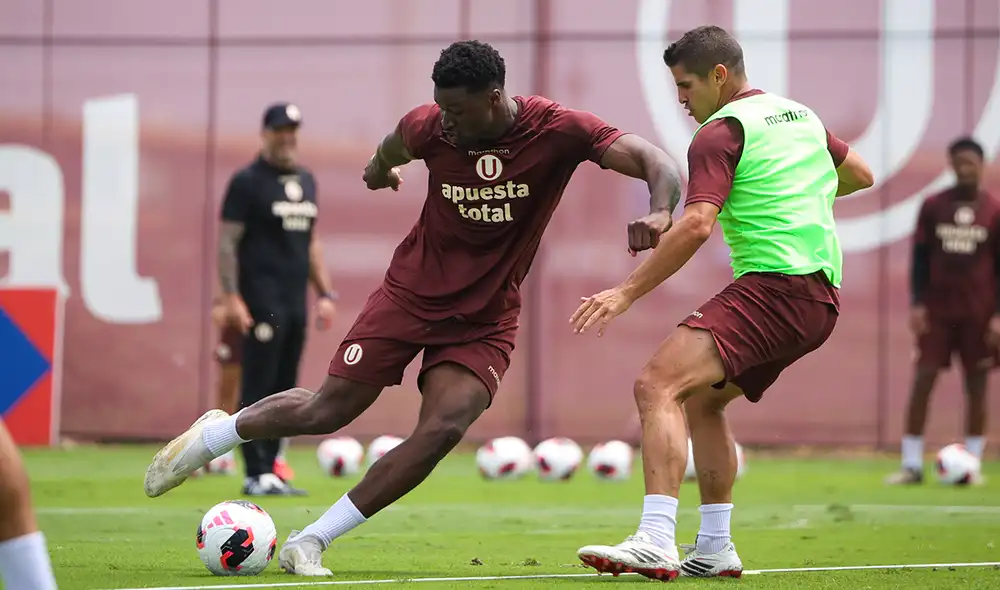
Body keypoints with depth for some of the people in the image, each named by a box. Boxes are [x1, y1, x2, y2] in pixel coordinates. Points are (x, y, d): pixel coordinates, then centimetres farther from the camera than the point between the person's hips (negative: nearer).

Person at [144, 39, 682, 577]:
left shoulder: (558, 130, -19)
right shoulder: (429, 127, -14)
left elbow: (658, 164, -27)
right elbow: (390, 151, 12)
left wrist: (659, 213, -48)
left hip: (485, 320, -1)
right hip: (412, 291, 1)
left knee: (443, 429, -20)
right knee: (329, 409, 1)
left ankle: (308, 543, -10)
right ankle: (215, 435, 31)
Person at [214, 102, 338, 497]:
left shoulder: (305, 180, 17)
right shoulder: (247, 181, -4)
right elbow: (227, 242, -8)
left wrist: (324, 293, 17)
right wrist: (232, 298, -16)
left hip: (295, 301, 7)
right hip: (262, 300, -7)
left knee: (284, 391, 8)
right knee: (258, 389, -7)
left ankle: (269, 471, 13)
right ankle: (257, 476, -6)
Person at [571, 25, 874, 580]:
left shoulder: (720, 133, -5)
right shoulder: (800, 115, 21)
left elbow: (696, 225, -18)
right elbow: (861, 175, 35)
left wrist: (626, 292, -17)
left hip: (773, 286, -10)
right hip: (821, 298, 10)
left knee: (657, 384, -19)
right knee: (702, 399, 22)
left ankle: (655, 542, -33)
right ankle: (714, 548, 18)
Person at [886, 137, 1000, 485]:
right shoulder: (933, 206, 2)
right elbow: (920, 257, 4)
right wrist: (917, 303, -5)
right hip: (937, 309, 0)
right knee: (923, 379, -5)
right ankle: (912, 464, -2)